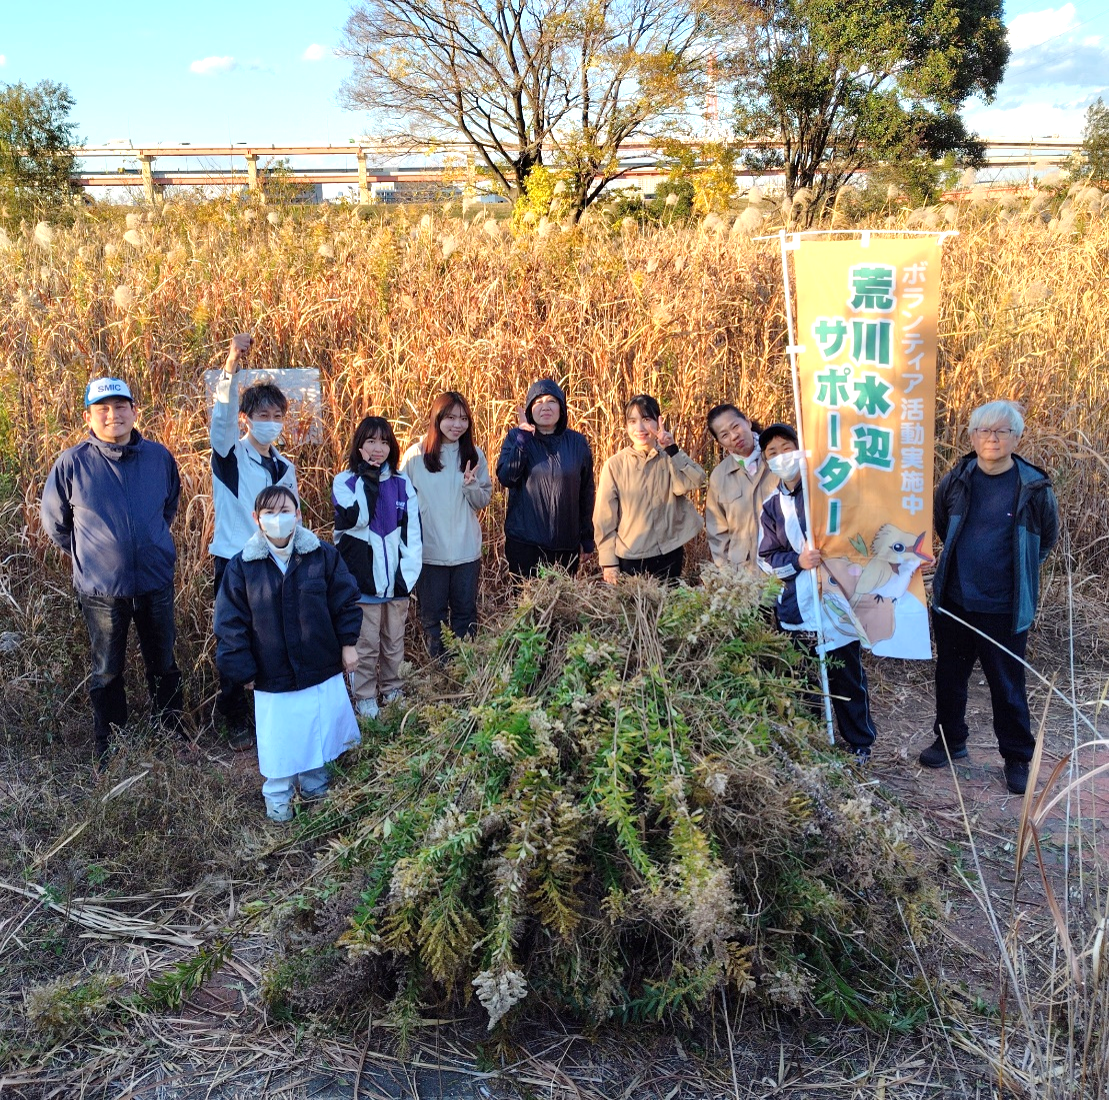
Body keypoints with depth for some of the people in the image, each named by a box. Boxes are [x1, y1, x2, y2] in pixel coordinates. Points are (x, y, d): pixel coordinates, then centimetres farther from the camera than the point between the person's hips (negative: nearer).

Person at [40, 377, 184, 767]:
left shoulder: (159, 456, -4)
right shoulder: (73, 463, -11)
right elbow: (53, 520, 4)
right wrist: (86, 555, 7)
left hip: (156, 582, 2)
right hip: (101, 588, -2)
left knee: (164, 666, 16)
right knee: (107, 673, 13)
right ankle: (109, 750, 28)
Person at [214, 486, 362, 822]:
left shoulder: (323, 555, -6)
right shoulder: (242, 566, -8)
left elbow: (345, 601, 2)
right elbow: (230, 624, -4)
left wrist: (347, 642, 1)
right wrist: (243, 670, -5)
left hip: (323, 671, 1)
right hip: (273, 678, -1)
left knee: (319, 731, 16)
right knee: (280, 741, 8)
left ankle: (314, 786, 40)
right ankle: (277, 799, 31)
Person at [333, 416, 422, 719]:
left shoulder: (402, 484, 7)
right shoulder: (345, 482, -1)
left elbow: (412, 530, 4)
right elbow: (354, 518, -18)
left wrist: (409, 569, -5)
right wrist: (367, 479, -16)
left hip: (397, 576, 3)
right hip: (363, 575, -3)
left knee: (394, 640, 12)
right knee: (366, 642, -1)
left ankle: (392, 689, 27)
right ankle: (364, 697, 11)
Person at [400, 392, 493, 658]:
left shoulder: (474, 455, 2)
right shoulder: (415, 456, -5)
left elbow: (484, 500, 6)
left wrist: (470, 485, -15)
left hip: (467, 550, 2)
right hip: (428, 551, -2)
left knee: (465, 613, 11)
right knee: (433, 615, 9)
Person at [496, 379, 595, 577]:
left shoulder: (577, 442, 5)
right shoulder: (516, 438, 2)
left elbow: (586, 493, 9)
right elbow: (505, 478, -13)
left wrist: (587, 539, 9)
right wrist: (523, 437, -19)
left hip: (567, 544, 2)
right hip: (524, 543, -1)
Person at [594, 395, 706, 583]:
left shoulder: (672, 459, 3)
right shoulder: (615, 465, -2)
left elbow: (695, 481, -16)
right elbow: (604, 518, -1)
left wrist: (671, 448, -18)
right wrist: (609, 563, -3)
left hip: (670, 556, 2)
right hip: (629, 560, -1)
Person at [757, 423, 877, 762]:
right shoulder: (771, 506, 10)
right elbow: (767, 557, 8)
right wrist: (798, 560, -12)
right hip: (796, 609, 4)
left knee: (847, 679, 5)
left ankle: (859, 743, 24)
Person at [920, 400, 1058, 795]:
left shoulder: (1034, 487, -9)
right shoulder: (957, 480, -1)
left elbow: (1047, 539, 7)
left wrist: (1014, 567, 10)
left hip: (1004, 609, -3)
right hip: (953, 601, 3)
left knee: (1007, 685, 6)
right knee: (950, 675, 17)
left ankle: (1017, 758, 23)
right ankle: (950, 740, 36)